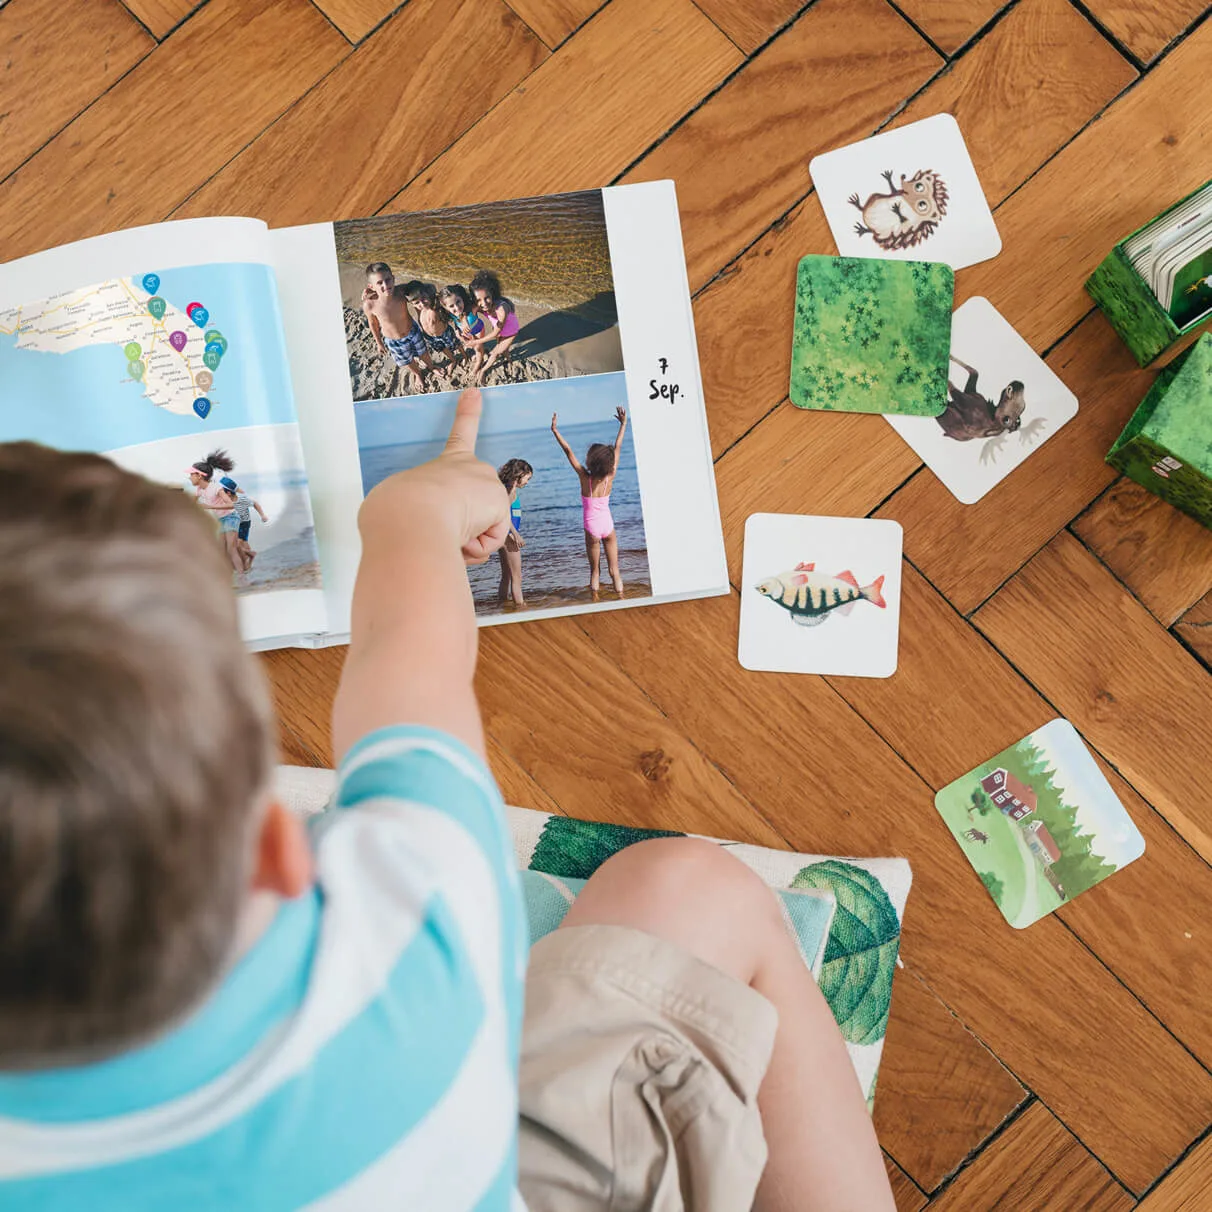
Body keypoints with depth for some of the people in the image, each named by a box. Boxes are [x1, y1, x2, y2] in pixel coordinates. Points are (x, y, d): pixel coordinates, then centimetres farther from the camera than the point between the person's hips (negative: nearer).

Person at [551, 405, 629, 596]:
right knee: (614, 569, 7)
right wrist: (623, 424, 9)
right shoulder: (610, 477, -9)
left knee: (595, 570, 11)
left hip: (592, 527, -2)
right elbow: (617, 447, 1)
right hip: (608, 526, 2)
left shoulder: (585, 478, -15)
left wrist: (555, 430, -9)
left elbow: (568, 451, -13)